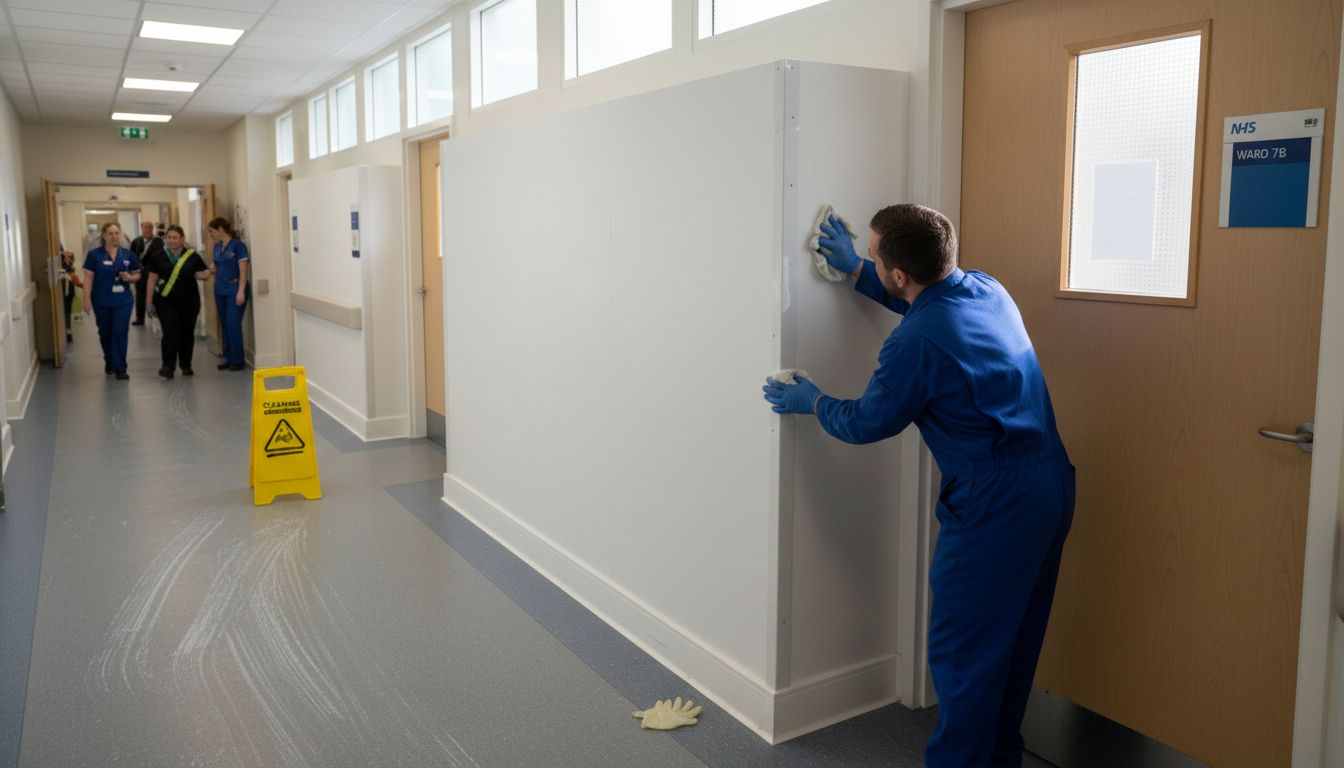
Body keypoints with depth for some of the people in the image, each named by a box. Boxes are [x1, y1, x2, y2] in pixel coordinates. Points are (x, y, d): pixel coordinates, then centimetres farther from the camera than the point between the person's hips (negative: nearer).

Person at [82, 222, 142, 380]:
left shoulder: (128, 255, 4)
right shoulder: (94, 255, -2)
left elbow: (137, 275, 12)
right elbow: (88, 278, -3)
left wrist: (130, 277, -10)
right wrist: (87, 299, -9)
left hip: (123, 301, 0)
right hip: (102, 302, 0)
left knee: (120, 333, -8)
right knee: (105, 333, 14)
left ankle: (120, 368, -3)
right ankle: (109, 362, 36)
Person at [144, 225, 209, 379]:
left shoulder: (193, 256, 3)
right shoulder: (158, 257, 4)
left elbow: (206, 272, 14)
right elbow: (152, 280, 6)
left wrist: (202, 275, -10)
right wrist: (150, 303, 3)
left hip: (189, 301, 1)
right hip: (166, 301, -1)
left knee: (187, 333, 9)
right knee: (170, 333, -12)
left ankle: (186, 365, 24)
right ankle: (168, 366, -10)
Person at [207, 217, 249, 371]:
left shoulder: (238, 245, -7)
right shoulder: (217, 247, 13)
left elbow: (243, 270, -11)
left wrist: (241, 291, -17)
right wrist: (212, 270, 0)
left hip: (234, 290, -7)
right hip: (220, 290, 7)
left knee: (233, 325, -9)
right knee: (224, 325, 8)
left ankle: (238, 360, -1)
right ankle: (228, 358, 15)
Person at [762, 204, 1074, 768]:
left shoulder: (917, 342, -21)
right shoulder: (987, 289, 3)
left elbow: (865, 423, -5)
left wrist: (809, 401, 12)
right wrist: (856, 270, 29)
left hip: (993, 502, -9)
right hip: (1051, 485, 9)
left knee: (962, 648, 5)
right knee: (1014, 639, 21)